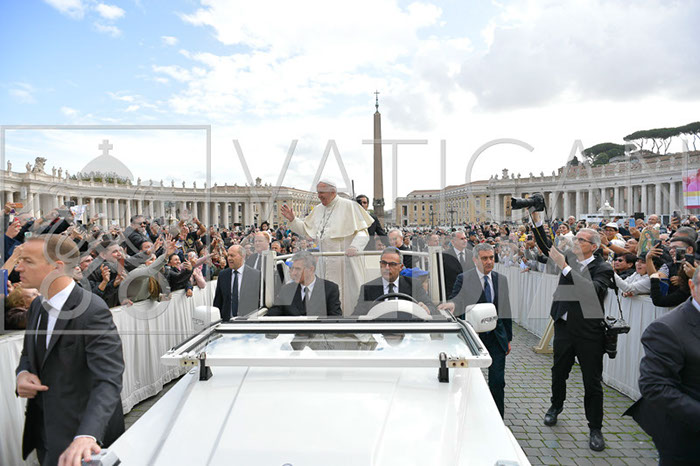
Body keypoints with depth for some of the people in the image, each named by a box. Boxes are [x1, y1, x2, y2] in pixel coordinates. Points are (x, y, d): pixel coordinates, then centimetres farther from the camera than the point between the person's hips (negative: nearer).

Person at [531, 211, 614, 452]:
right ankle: (556, 405, 44)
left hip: (589, 332, -4)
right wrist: (536, 221, -10)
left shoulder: (602, 268, -10)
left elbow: (593, 290, -28)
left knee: (593, 382, 6)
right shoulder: (569, 260, 5)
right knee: (559, 372, 20)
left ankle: (595, 428, 22)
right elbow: (546, 247, 2)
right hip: (564, 327, 4)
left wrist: (565, 267, -31)